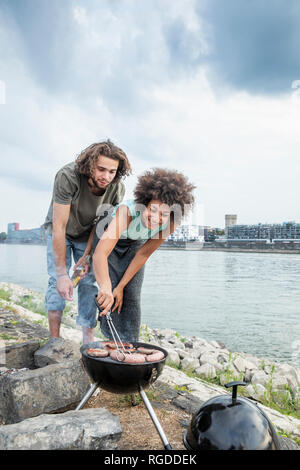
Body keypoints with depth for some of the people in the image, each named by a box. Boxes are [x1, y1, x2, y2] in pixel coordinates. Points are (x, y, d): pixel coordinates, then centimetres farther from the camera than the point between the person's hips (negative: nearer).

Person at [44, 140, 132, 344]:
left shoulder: (117, 188, -27)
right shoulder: (68, 176, -37)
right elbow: (59, 227, -37)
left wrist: (88, 255, -21)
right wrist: (63, 274, -38)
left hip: (87, 235, 2)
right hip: (59, 232, -2)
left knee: (89, 283, -4)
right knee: (57, 281, -12)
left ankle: (88, 339, 4)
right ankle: (54, 339, -4)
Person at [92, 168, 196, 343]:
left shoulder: (170, 224, -30)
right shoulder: (127, 211, -43)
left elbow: (144, 254, -18)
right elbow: (100, 253, -55)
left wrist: (121, 287, -16)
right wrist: (105, 287, -72)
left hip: (134, 245, 3)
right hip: (108, 235, -3)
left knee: (132, 297, -2)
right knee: (109, 296, -12)